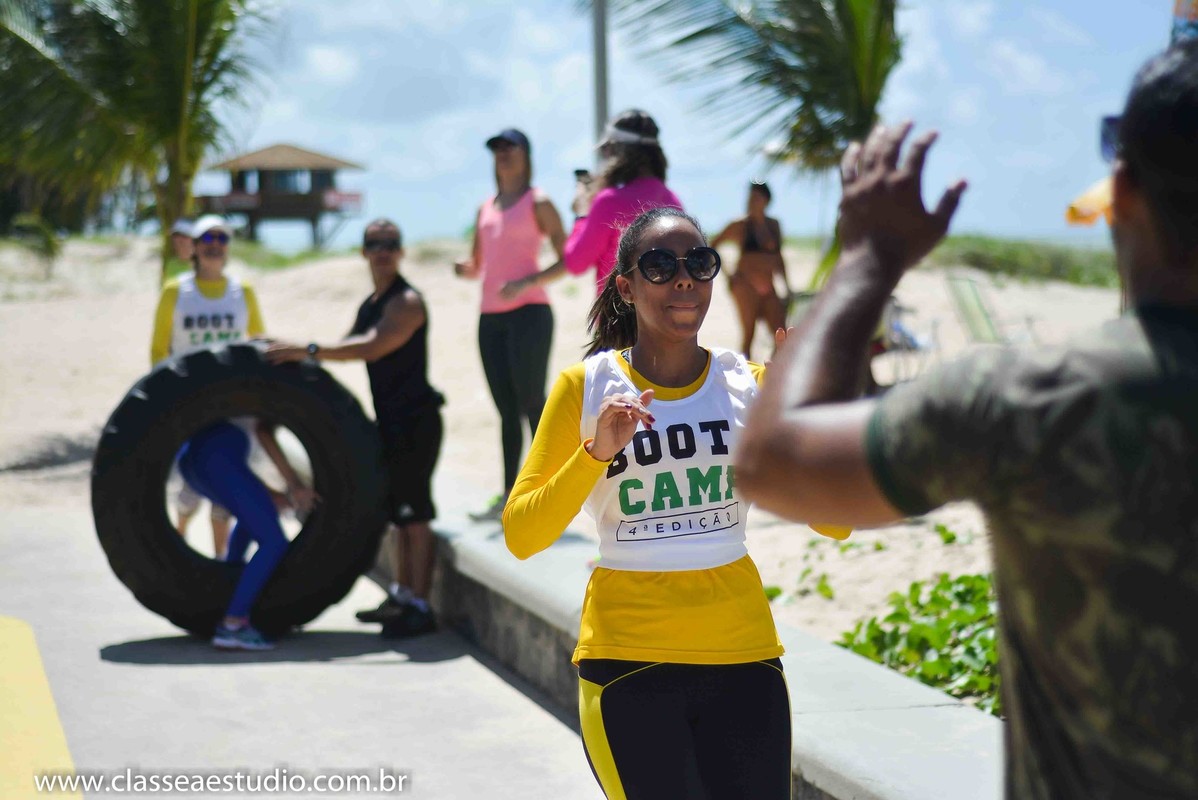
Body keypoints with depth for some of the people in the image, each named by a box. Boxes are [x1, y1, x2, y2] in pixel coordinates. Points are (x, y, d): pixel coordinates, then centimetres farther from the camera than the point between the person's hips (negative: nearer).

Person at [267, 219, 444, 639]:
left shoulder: (406, 302, -14)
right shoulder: (370, 305, 16)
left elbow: (373, 348, -27)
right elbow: (348, 347, 25)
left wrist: (309, 350, -29)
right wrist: (298, 355, 15)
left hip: (415, 419, -10)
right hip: (393, 421, 10)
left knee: (415, 513, -9)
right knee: (402, 513, 16)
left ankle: (420, 606, -7)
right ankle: (402, 594, 26)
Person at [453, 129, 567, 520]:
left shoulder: (537, 203, 1)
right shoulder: (485, 208, 19)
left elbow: (567, 259, -3)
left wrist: (527, 282, -17)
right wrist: (465, 268, -1)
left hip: (528, 312, -6)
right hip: (491, 316, 6)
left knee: (530, 402, -10)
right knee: (506, 409, 6)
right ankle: (508, 497, 8)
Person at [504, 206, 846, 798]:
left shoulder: (749, 383, 5)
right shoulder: (585, 387, -1)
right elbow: (520, 538, -7)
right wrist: (596, 453, -19)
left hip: (742, 652, 2)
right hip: (628, 656, -2)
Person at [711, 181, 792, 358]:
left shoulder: (774, 225, 13)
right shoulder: (740, 225, 0)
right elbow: (712, 246, 3)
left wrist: (786, 286, 16)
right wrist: (727, 274, -3)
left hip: (768, 287, 5)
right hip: (746, 284, -5)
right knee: (749, 333, -9)